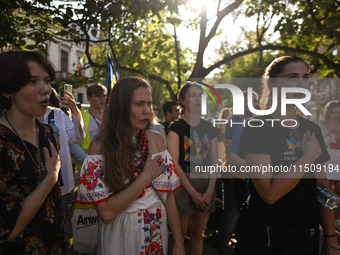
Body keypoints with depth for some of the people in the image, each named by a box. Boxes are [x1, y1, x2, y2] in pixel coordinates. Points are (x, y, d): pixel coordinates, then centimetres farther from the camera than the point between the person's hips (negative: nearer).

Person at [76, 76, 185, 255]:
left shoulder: (156, 140, -6)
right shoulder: (99, 146, -16)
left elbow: (168, 194, -3)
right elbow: (106, 213, -22)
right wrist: (145, 178, -22)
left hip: (156, 229, 3)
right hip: (119, 233, -3)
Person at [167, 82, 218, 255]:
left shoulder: (209, 128, 9)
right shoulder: (176, 127, -5)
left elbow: (214, 162, 5)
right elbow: (174, 164, -11)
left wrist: (209, 191, -6)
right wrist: (193, 192, -14)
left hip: (206, 183, 4)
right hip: (183, 184, -4)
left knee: (197, 233, 15)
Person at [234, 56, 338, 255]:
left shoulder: (312, 129, 4)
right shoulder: (257, 127, -16)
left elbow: (322, 185, 8)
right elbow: (269, 193, -25)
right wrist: (309, 156, -17)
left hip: (309, 237, 6)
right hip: (267, 238, -6)